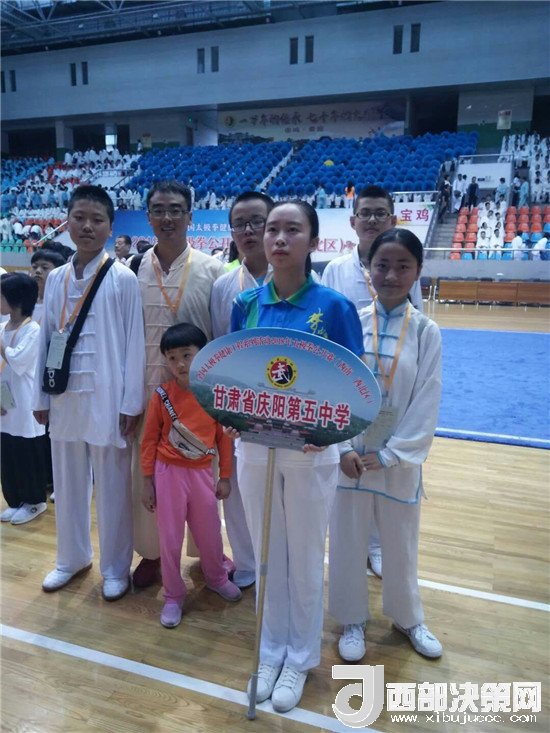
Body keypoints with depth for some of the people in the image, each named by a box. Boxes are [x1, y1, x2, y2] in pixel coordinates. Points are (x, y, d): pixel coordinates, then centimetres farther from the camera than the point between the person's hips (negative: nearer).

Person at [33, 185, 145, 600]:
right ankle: (72, 557, 37)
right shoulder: (55, 279, 7)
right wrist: (41, 396, 9)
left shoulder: (123, 279, -7)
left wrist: (131, 403, -9)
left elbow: (134, 344, -8)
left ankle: (115, 567, 25)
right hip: (64, 397, 5)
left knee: (112, 486, 6)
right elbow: (46, 340, 10)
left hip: (106, 398, -4)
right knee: (68, 482, 16)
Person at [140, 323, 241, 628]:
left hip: (203, 473, 1)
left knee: (210, 534, 17)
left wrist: (225, 476, 2)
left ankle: (217, 577, 45)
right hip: (170, 473, -1)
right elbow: (149, 440, -3)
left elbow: (224, 436, 0)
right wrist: (147, 481, -2)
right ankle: (173, 596, 30)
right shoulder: (161, 395, -9)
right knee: (170, 539, 10)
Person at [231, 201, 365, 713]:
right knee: (266, 555, 18)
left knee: (305, 559, 14)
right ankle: (271, 649, 42)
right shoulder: (246, 304, -1)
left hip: (310, 451, -3)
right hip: (254, 447, 3)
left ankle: (301, 657, 39)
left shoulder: (334, 307, -11)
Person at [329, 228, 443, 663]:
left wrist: (389, 454, -11)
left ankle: (408, 617, 43)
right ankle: (353, 619, 37)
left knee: (400, 544, 17)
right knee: (347, 542, 13)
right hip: (349, 454, 0)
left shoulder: (426, 331, -6)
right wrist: (344, 448, -12)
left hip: (400, 458, 0)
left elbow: (427, 404, -7)